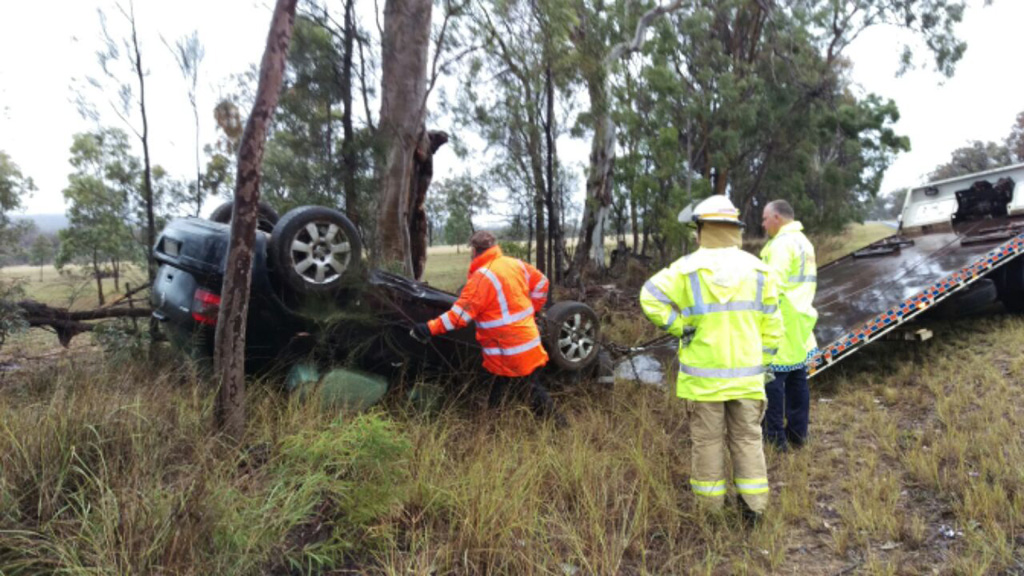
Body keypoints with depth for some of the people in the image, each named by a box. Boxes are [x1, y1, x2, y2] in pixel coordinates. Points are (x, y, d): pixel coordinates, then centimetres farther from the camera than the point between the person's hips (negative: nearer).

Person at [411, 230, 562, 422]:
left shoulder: (482, 277, -19)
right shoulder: (516, 264, 4)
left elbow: (461, 314, -22)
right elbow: (540, 282, 16)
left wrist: (430, 328, -18)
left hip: (509, 352, -8)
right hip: (528, 342, 8)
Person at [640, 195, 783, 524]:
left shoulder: (688, 269, -9)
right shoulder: (757, 270, 2)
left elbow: (651, 296, -19)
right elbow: (771, 327, 4)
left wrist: (680, 327, -10)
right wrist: (760, 363, 12)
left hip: (703, 376, -2)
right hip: (747, 374, 3)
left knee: (707, 441, 8)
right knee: (747, 438, 14)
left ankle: (710, 508, 19)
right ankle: (753, 506, 18)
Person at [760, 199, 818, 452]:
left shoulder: (781, 243, -13)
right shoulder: (804, 242, 19)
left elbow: (775, 286, -20)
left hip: (781, 326, -10)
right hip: (799, 326, 10)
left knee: (773, 379, -6)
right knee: (797, 379, 13)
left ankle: (775, 438, -4)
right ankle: (798, 434, 21)